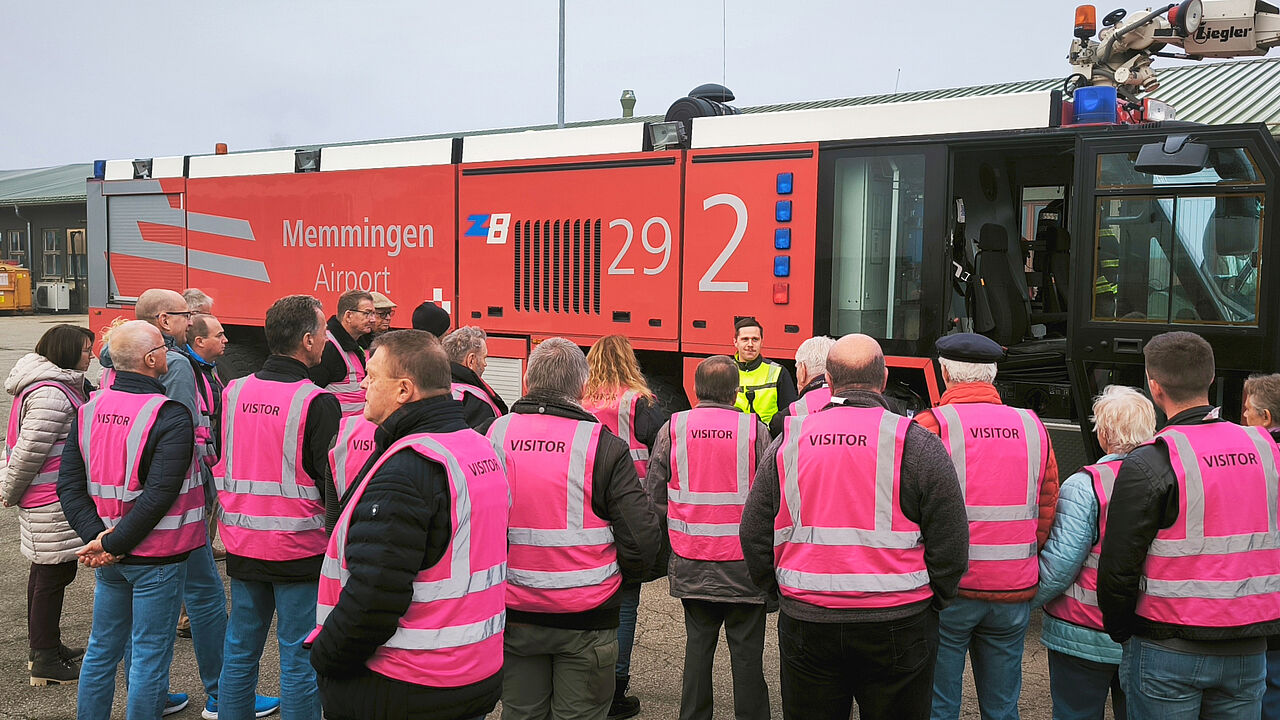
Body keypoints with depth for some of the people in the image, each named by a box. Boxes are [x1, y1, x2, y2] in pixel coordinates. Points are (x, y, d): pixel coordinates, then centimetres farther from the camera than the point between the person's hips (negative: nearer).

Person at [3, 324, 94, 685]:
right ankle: (45, 661, 5)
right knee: (55, 572, -3)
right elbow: (29, 450, -21)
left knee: (45, 570, 19)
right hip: (52, 500, -11)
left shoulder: (57, 387, 13)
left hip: (51, 496, 11)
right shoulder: (51, 395, -21)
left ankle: (45, 646, 32)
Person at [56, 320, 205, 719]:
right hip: (156, 556, -6)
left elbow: (68, 484, -1)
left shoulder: (89, 410, 2)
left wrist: (95, 533, -7)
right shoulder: (171, 417, -19)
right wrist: (111, 544, -17)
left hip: (111, 559, 7)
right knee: (150, 656, 5)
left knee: (102, 649, 20)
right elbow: (158, 496, -25)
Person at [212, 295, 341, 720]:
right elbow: (332, 480, -14)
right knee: (299, 655, 5)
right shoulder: (317, 402, -17)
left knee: (240, 649, 17)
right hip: (299, 548, -6)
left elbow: (218, 465, 11)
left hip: (242, 545, 6)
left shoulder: (233, 392, 1)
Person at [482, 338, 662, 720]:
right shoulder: (605, 447, -13)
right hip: (586, 618, -3)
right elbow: (642, 538, -14)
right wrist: (622, 573, 8)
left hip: (513, 616, 3)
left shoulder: (492, 435, -4)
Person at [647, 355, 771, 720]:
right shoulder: (754, 429, -7)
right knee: (746, 649, 8)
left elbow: (654, 495, 2)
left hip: (691, 562, 2)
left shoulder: (673, 428, -2)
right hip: (742, 560, -2)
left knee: (698, 642, 16)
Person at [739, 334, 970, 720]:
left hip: (805, 623, 2)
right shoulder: (918, 445, -7)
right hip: (895, 626, -2)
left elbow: (754, 535, 3)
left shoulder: (788, 443, 0)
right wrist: (932, 601, 10)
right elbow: (950, 543, -6)